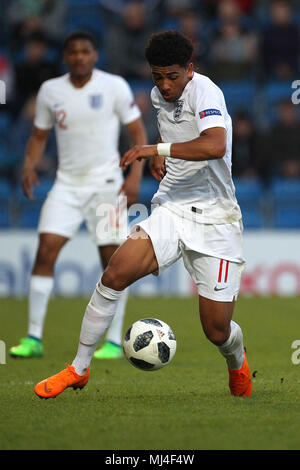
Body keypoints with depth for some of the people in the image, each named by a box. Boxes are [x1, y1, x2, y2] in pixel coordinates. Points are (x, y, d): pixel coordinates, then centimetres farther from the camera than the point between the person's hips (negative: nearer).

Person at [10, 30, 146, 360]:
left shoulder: (114, 86, -4)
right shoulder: (50, 90, 5)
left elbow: (138, 133, -1)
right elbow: (39, 135, 15)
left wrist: (135, 175, -13)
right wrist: (29, 166, -4)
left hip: (106, 182, -2)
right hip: (67, 183, 2)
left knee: (112, 259, -4)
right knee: (45, 251, -10)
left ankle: (114, 341, 6)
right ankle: (34, 338, -5)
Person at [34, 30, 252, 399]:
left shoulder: (204, 91, -15)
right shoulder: (159, 95, 8)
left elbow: (215, 146, -35)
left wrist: (156, 149, -33)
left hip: (214, 219, -5)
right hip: (170, 210, 5)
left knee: (217, 331, -4)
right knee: (116, 272, -21)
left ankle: (238, 364, 35)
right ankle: (79, 369, -8)